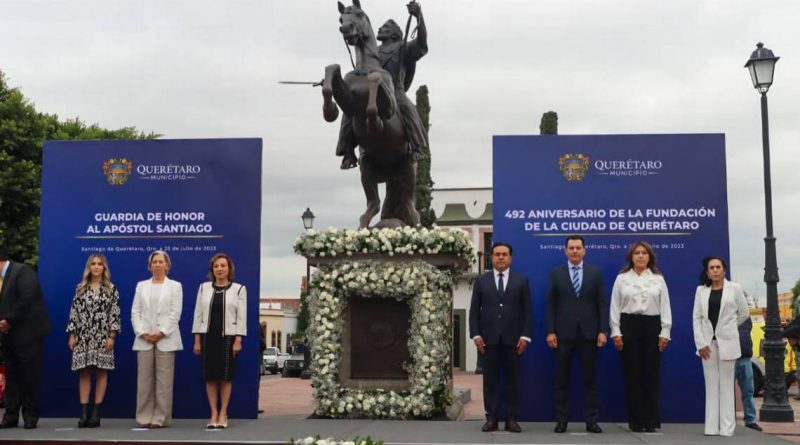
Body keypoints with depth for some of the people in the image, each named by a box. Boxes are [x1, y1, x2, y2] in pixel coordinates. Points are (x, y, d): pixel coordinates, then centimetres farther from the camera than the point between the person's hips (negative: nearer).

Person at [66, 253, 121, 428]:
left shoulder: (111, 288, 3)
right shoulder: (81, 288, 9)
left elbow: (115, 313, -2)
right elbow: (74, 311, 8)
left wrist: (112, 336, -9)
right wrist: (72, 334, 1)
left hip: (102, 337, -2)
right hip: (83, 336, 2)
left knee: (101, 372, 0)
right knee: (84, 373, 1)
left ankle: (96, 413, 4)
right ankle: (84, 412, 3)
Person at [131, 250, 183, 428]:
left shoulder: (175, 286, 7)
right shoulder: (141, 286, 15)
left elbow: (175, 313, -2)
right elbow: (135, 312, 7)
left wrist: (161, 333, -12)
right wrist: (142, 333, -7)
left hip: (166, 339, -2)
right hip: (144, 339, 2)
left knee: (163, 381, -3)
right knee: (144, 380, 2)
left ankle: (160, 418, 2)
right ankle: (144, 417, 8)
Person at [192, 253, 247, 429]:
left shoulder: (239, 289, 2)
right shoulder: (204, 287, 8)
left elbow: (241, 317, -2)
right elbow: (198, 314, 8)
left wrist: (238, 340, -9)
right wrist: (197, 340, 2)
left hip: (228, 337, -2)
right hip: (208, 336, 2)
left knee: (225, 377, 2)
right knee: (210, 377, 3)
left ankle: (223, 414, 10)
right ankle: (214, 414, 10)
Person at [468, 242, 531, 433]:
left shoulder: (522, 281, 7)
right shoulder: (481, 281, 9)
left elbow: (527, 310, 3)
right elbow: (474, 310, 6)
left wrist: (525, 336, -6)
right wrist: (476, 335, -4)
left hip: (513, 339, 0)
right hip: (489, 338, 0)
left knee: (512, 379, 3)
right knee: (490, 379, 2)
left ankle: (511, 419, 7)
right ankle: (491, 418, 6)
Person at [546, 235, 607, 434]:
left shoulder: (595, 273, 6)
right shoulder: (556, 273, 5)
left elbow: (602, 304, 3)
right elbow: (551, 305, 2)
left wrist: (602, 331, -5)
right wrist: (550, 331, -6)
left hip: (588, 333, 0)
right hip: (564, 333, 0)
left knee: (590, 379, 4)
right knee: (562, 379, 4)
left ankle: (591, 420, 11)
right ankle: (561, 419, 11)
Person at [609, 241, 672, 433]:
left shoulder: (658, 279, 7)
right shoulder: (621, 278, 5)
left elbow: (665, 307, 5)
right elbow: (615, 307, 3)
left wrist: (664, 333, -2)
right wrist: (616, 332, -4)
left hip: (652, 326, 1)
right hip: (628, 326, -1)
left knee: (651, 374, 2)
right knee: (632, 375, 1)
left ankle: (651, 421, 9)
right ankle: (636, 421, 8)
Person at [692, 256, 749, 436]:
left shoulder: (735, 288, 0)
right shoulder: (701, 290, 5)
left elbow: (744, 313, 10)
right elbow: (696, 317, 2)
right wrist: (700, 343, -6)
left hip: (727, 342, -2)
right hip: (708, 342, 2)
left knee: (726, 385, 2)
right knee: (711, 385, 5)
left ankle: (727, 427, 5)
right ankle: (712, 426, 7)